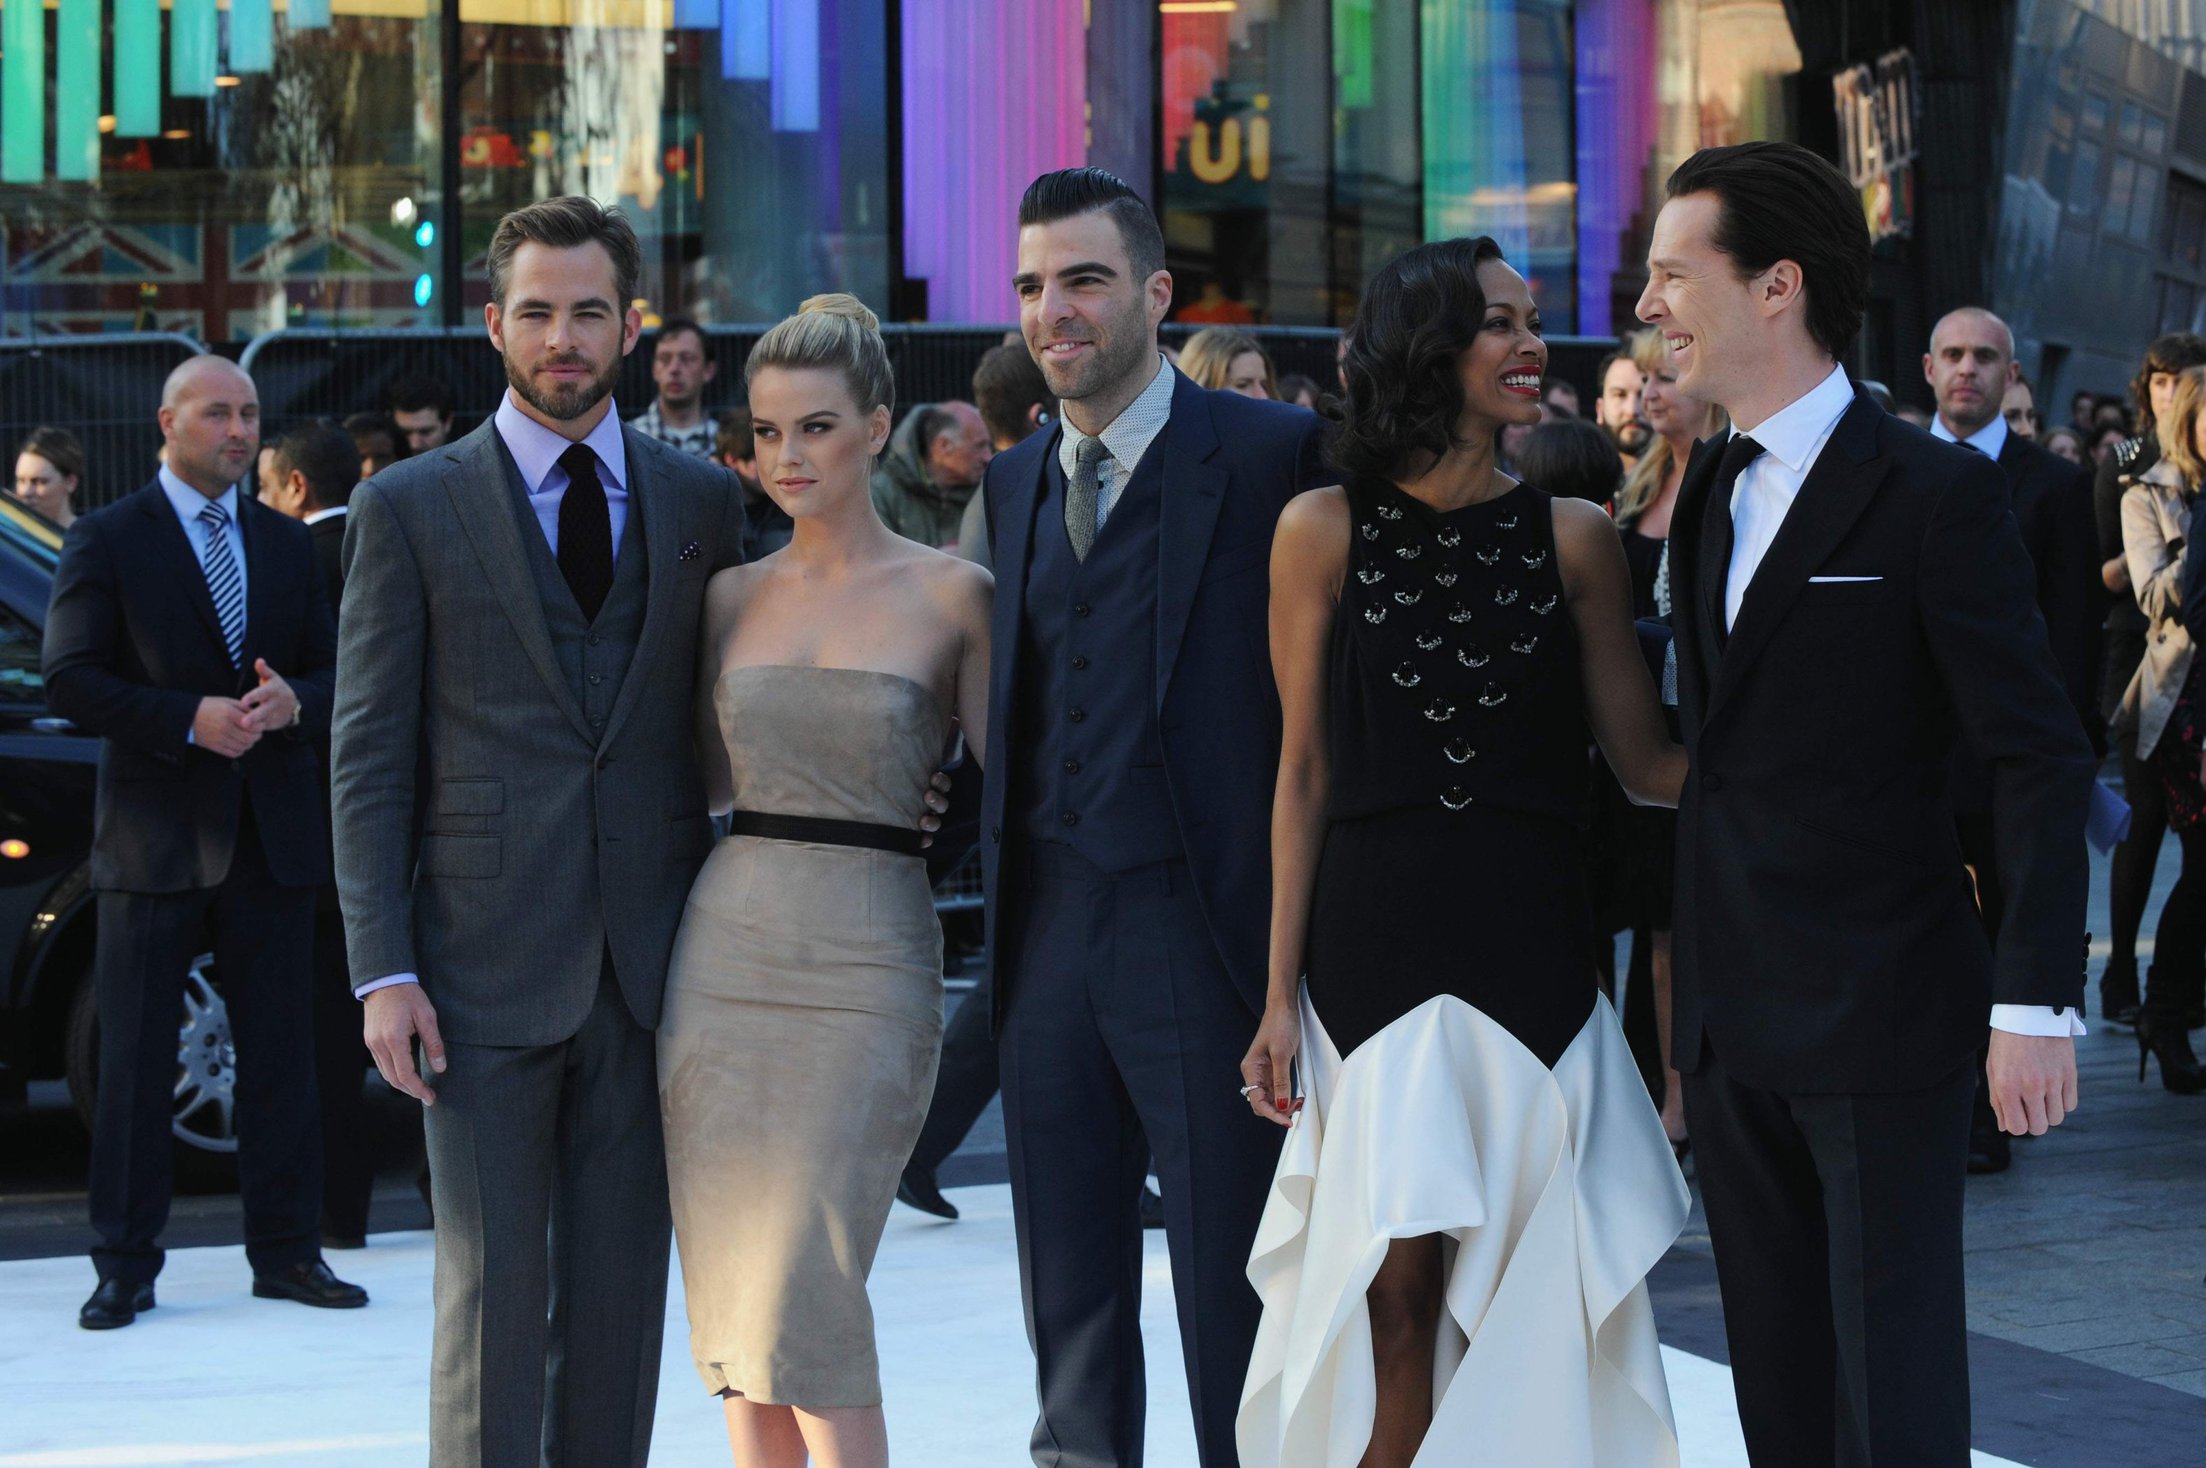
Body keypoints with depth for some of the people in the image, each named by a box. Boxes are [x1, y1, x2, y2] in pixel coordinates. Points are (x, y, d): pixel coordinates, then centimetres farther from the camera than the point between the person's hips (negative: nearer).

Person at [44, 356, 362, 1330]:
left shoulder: (287, 546, 13)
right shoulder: (106, 542, -1)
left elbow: (334, 675, 13)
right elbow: (71, 682, -7)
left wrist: (290, 703, -10)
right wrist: (189, 719, -18)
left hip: (273, 836, 4)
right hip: (155, 838, -4)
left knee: (281, 1056, 7)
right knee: (135, 1060, 1)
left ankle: (286, 1251, 15)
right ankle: (125, 1264, 8)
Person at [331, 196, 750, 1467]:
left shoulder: (702, 501, 10)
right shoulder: (411, 509, 2)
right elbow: (369, 759, 0)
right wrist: (383, 970, -8)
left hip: (650, 968, 3)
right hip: (486, 969, -2)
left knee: (622, 1292, 8)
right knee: (493, 1293, -2)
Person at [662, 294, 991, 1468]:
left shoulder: (951, 596, -2)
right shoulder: (732, 595, 10)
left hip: (866, 961, -4)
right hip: (725, 944, 4)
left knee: (803, 1280, -12)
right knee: (735, 1284, 4)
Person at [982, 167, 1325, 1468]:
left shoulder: (1274, 454, -6)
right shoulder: (1014, 484, 14)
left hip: (1204, 930, -6)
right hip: (1050, 931, 6)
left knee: (1235, 1301, 2)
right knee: (1070, 1303, 14)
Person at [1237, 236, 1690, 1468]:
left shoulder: (1572, 535, 4)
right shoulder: (1325, 532, 1)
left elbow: (1647, 761, 5)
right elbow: (1305, 774, 3)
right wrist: (1282, 995, 0)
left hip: (1531, 951, 1)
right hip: (1373, 944, -1)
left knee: (1528, 1309, 2)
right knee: (1401, 1287, -6)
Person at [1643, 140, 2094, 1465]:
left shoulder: (1937, 496, -10)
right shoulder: (1712, 495, 11)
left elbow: (2043, 759, -12)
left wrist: (2037, 1003, -18)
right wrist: (1685, 987, 12)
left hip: (1886, 1017, -7)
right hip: (1737, 1029, 7)